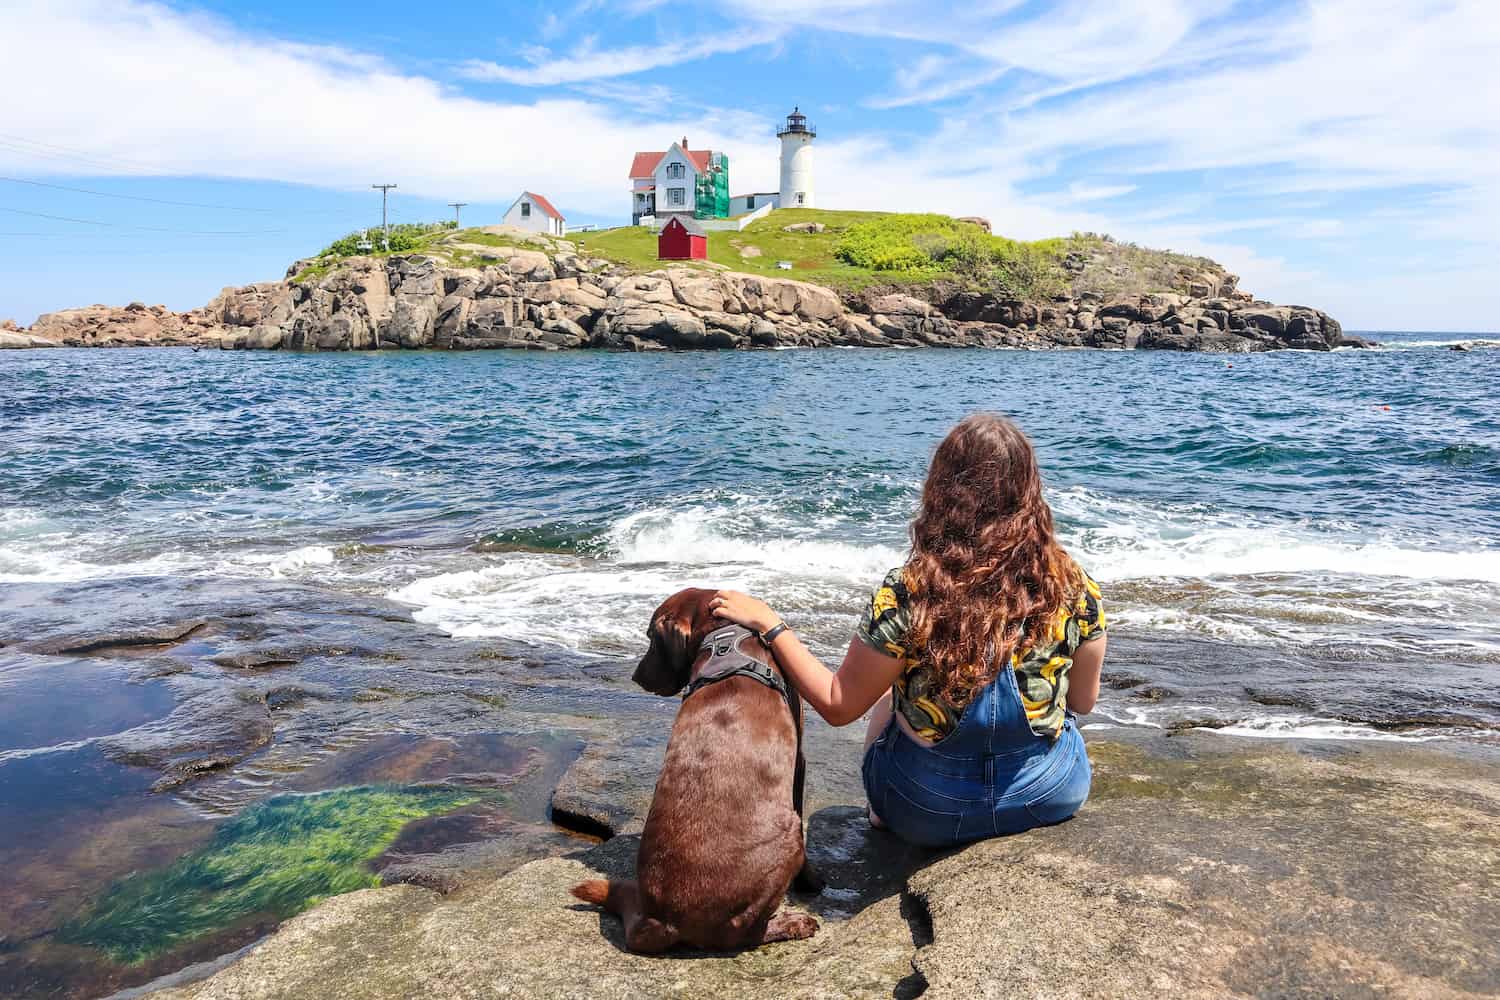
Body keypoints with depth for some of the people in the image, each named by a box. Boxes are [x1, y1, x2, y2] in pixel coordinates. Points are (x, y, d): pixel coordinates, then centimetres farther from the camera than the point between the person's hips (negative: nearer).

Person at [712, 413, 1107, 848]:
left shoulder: (907, 592, -23)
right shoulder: (1074, 585, -15)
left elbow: (838, 706, -13)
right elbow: (1082, 702, 0)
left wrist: (767, 623, -4)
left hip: (928, 812, -1)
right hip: (1054, 795, 2)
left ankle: (882, 817, 44)